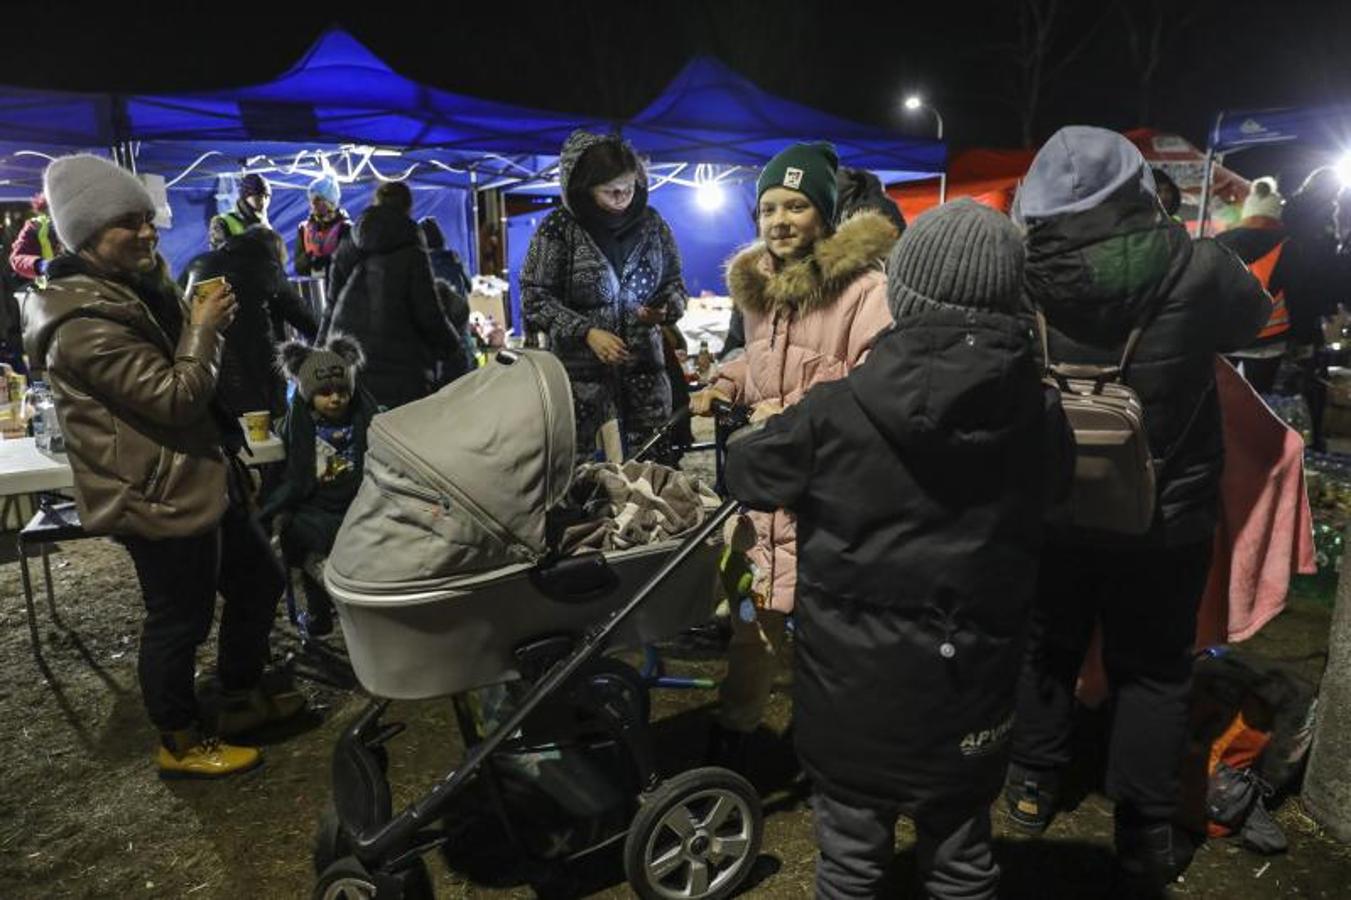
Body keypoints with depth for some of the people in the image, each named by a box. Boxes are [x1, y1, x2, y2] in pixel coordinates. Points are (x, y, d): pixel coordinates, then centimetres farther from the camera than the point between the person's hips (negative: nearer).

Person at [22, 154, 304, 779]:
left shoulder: (131, 286, 11)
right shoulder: (85, 324, -22)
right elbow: (176, 397, -24)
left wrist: (200, 321, 8)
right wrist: (204, 326, -14)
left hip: (199, 476, 11)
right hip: (159, 494, -11)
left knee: (257, 579, 19)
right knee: (180, 620, 5)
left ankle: (244, 697, 39)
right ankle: (182, 743, 26)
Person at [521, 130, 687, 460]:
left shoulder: (651, 223, 7)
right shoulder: (559, 228, -4)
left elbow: (674, 282, 17)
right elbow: (535, 296, -4)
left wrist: (666, 309, -6)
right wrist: (587, 332, -14)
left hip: (645, 369, 3)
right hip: (580, 372, -3)